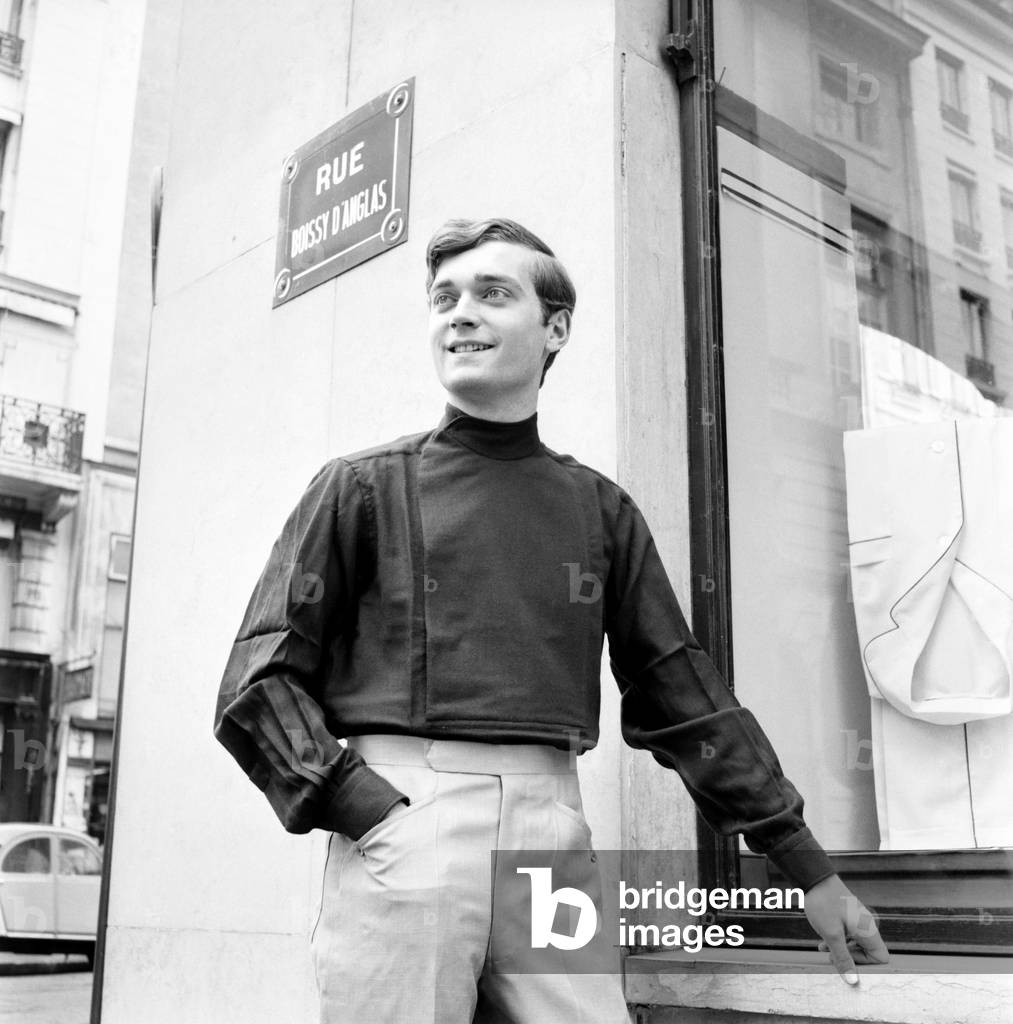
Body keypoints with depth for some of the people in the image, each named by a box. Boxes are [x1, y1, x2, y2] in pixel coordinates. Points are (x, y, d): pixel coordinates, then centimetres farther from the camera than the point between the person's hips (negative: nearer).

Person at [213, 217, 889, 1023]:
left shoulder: (601, 510, 14)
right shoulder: (363, 488, 7)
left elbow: (685, 698, 14)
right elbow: (259, 687, 2)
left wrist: (811, 870, 12)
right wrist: (365, 806, -13)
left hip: (553, 827, 2)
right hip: (402, 825, -2)